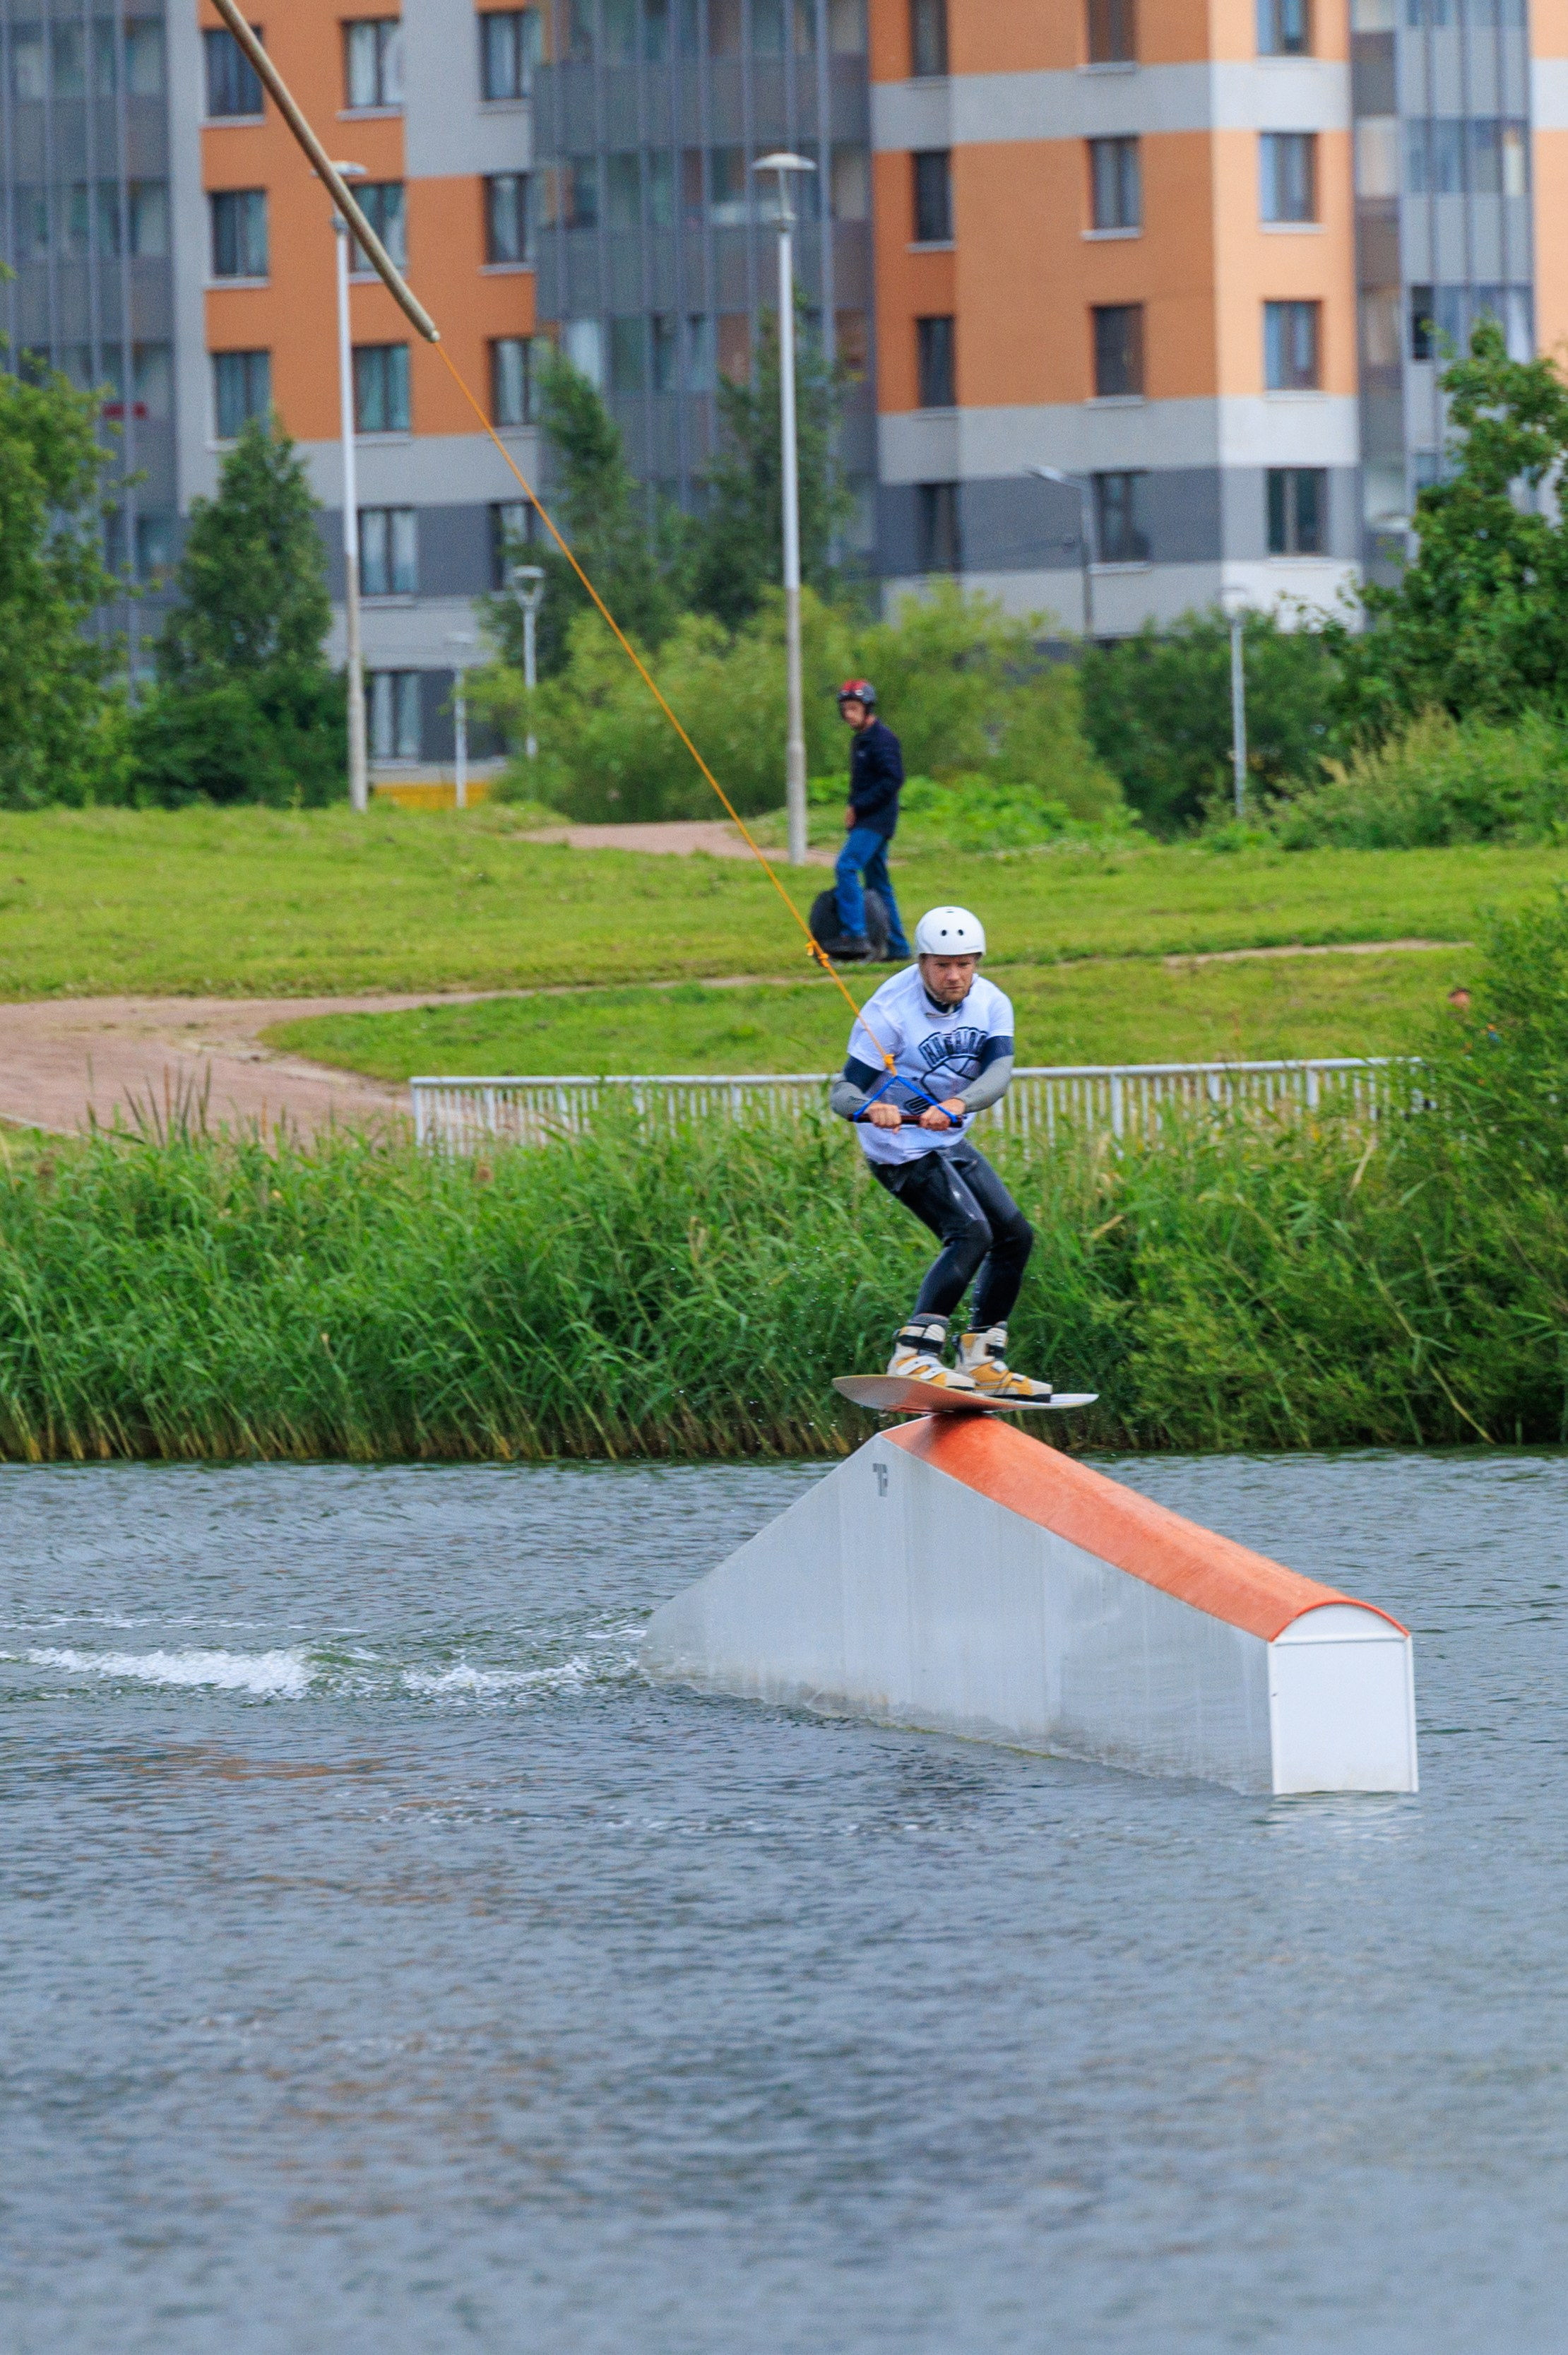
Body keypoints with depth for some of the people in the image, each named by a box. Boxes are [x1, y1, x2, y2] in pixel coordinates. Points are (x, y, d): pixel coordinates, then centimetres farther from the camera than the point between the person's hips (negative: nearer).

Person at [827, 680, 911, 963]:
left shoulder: (882, 739, -12)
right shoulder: (859, 739, 18)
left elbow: (892, 781, -20)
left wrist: (858, 807, -18)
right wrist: (852, 810, 10)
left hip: (876, 819, -10)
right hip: (863, 820, 10)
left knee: (846, 867, -22)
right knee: (877, 881, 11)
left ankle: (854, 935, -27)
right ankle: (897, 947, 15)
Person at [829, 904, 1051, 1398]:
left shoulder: (991, 1005, -5)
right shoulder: (890, 1012, -20)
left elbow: (999, 1074, -21)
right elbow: (845, 1091, -22)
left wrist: (957, 1106, -42)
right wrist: (869, 1110, -47)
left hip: (951, 1142, 8)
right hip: (902, 1147, -8)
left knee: (1015, 1236, 8)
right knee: (970, 1233, -24)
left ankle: (982, 1363, 15)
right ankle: (912, 1358, -32)